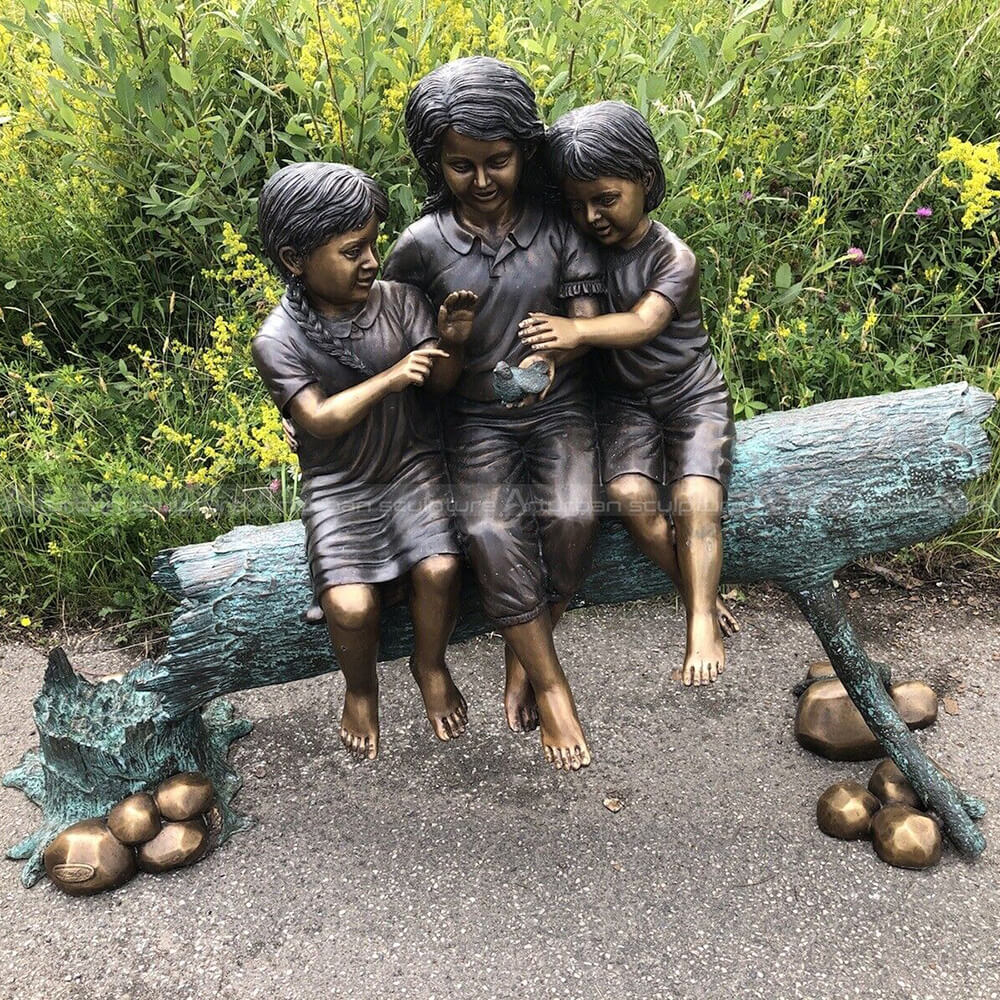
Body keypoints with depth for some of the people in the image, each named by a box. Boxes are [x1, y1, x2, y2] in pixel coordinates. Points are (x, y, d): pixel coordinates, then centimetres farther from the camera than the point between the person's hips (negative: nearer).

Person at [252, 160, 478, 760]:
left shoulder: (398, 300, -5)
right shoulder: (278, 340, -11)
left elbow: (442, 381, -3)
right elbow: (319, 421, -18)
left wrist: (450, 342, -24)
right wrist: (389, 378, -26)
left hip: (413, 462, 2)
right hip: (339, 483, -2)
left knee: (439, 568, -22)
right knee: (349, 604, -21)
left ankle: (431, 666, 11)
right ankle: (361, 689, 14)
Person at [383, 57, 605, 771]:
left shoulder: (558, 225, -4)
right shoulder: (423, 245, -7)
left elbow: (589, 321, -6)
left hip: (560, 408, 1)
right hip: (478, 419, 0)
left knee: (571, 517, -25)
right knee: (490, 533, -24)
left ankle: (523, 657, 1)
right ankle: (551, 684, -6)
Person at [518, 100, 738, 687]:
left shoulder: (673, 257, -17)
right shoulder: (580, 248, -3)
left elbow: (643, 323, -33)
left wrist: (578, 329, -50)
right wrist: (548, 348, -24)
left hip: (691, 395, -2)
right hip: (624, 399, 3)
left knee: (696, 497, -24)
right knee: (629, 492, -23)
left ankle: (702, 623, -13)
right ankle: (700, 595, -6)